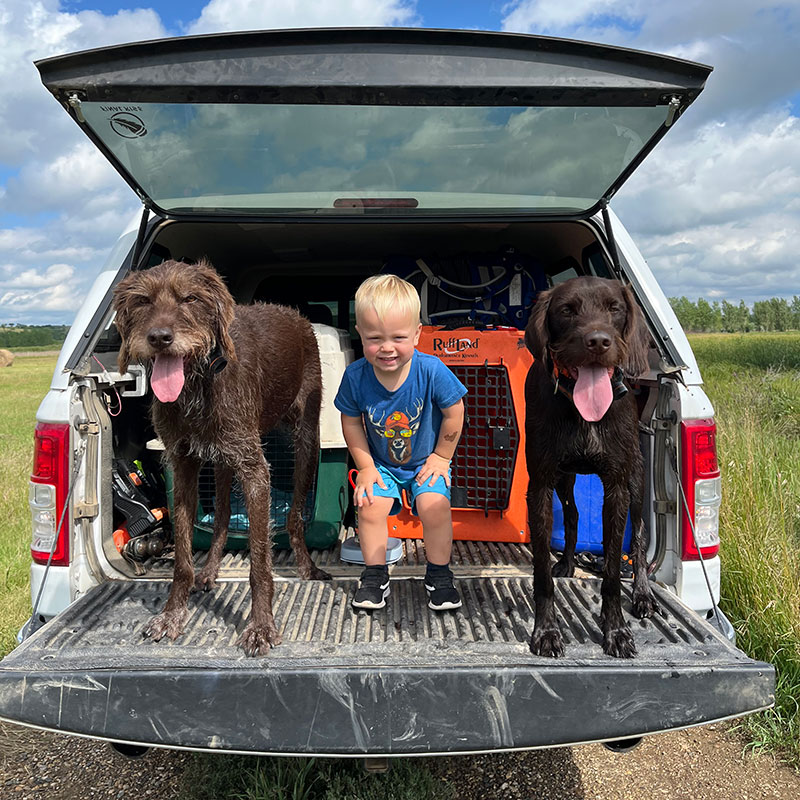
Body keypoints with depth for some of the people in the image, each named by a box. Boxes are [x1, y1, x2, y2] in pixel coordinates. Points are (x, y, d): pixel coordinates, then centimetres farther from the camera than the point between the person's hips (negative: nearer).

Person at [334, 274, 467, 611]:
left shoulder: (432, 371, -27)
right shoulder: (355, 376, -22)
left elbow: (454, 412, -12)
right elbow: (351, 422, -6)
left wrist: (441, 456, -5)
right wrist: (365, 467, -7)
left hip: (427, 460, -1)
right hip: (381, 462, 2)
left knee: (435, 505, -19)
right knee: (370, 505, -16)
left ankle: (439, 574, 6)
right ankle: (375, 575, 7)